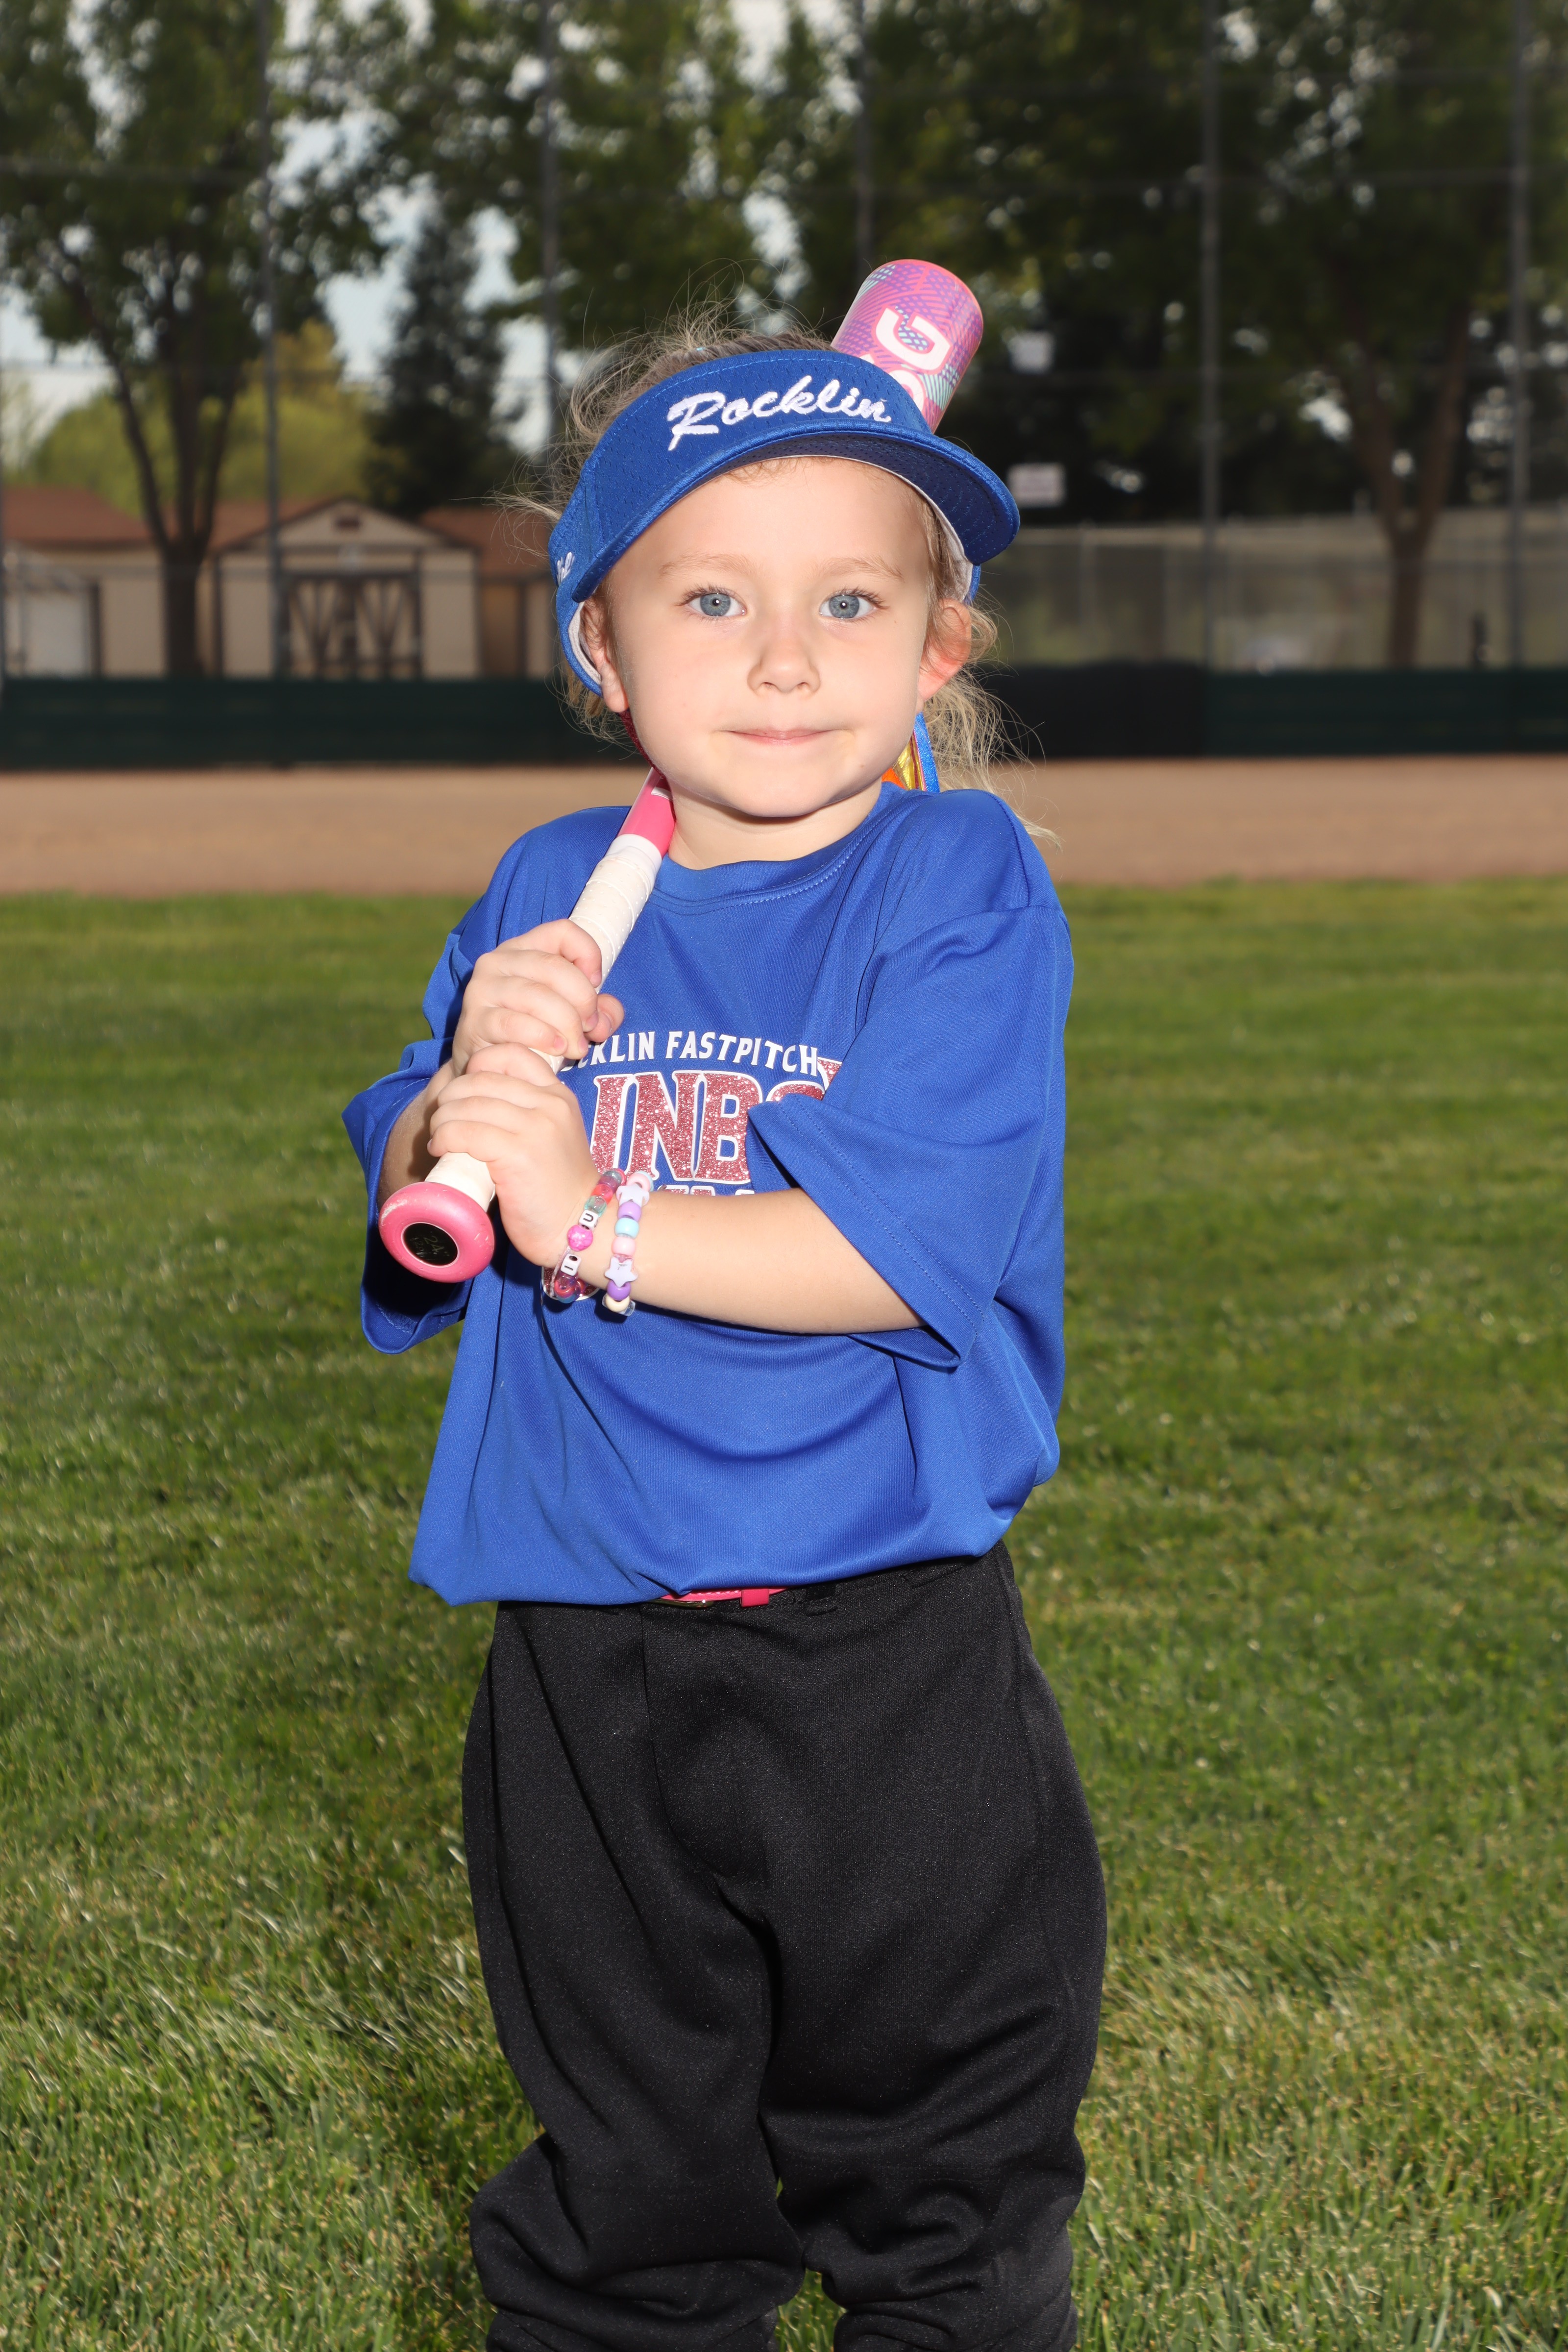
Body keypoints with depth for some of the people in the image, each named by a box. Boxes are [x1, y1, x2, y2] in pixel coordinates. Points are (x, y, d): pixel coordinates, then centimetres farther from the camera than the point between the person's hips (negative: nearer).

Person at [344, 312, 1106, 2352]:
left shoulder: (961, 882, -9)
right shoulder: (549, 898, 4)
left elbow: (904, 1248, -19)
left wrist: (590, 1211, -20)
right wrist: (473, 1094, -17)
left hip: (889, 1661, -3)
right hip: (585, 1663, 3)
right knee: (623, 2177, 20)